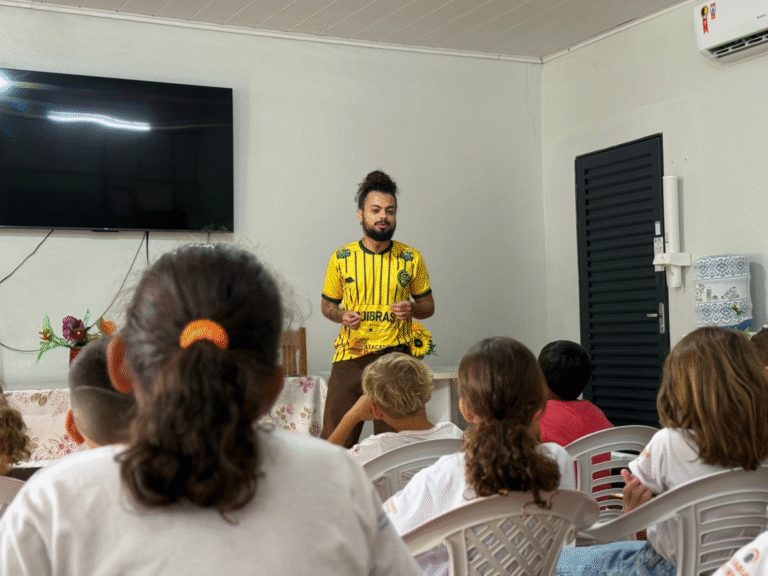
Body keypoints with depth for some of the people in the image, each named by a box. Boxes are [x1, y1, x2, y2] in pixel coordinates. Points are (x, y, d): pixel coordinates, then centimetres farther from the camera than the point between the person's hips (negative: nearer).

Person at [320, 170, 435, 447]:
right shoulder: (341, 257, 4)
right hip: (350, 357, 0)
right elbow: (327, 304, 15)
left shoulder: (410, 258, 5)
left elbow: (428, 305, 13)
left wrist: (412, 309, -9)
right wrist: (341, 315, -7)